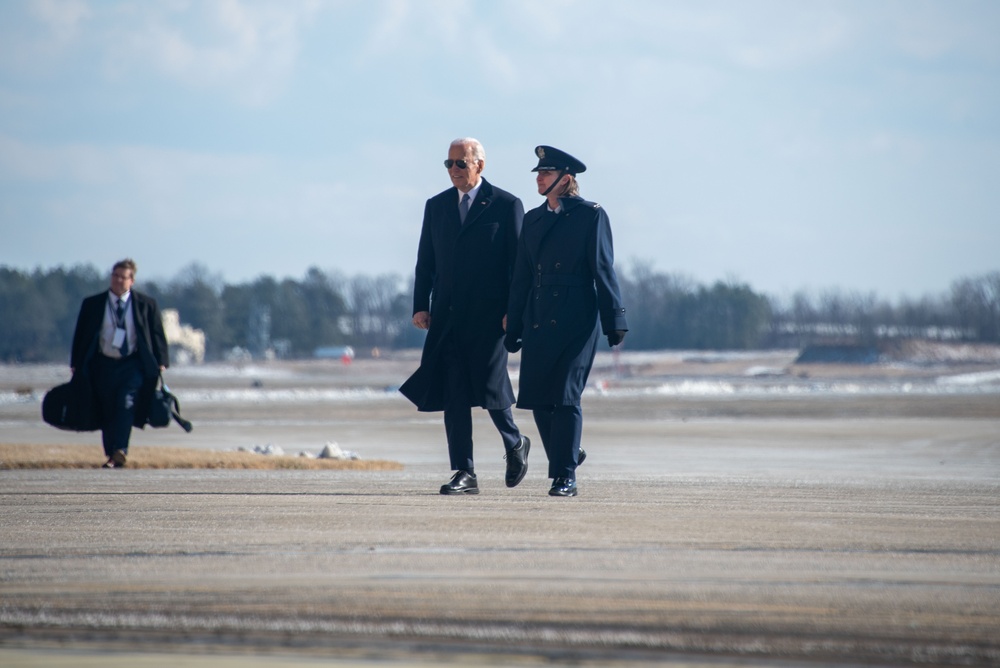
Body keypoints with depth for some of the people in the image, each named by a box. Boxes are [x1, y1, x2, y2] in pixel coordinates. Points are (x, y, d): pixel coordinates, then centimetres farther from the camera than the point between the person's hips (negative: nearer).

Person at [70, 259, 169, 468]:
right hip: (104, 364, 2)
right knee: (107, 412, 3)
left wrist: (161, 363, -2)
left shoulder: (146, 305, 3)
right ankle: (111, 456, 13)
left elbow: (157, 335, 6)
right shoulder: (92, 304, 6)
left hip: (132, 365, -2)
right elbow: (80, 336, 9)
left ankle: (120, 451, -28)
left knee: (126, 404, -20)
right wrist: (76, 365, 4)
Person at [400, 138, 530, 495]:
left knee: (489, 386, -4)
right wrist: (420, 305, 2)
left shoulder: (506, 205, 0)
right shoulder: (436, 206, 13)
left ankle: (515, 444, 25)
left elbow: (519, 262, -2)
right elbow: (425, 261, 13)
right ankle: (464, 473, 0)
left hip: (488, 315, -4)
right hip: (447, 316, 4)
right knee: (453, 394, -2)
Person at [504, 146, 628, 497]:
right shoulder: (533, 219, 15)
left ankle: (565, 476, -6)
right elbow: (521, 276, 16)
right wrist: (513, 328, 13)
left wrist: (614, 321, -8)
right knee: (537, 398, 2)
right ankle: (567, 455, 23)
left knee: (565, 396, -10)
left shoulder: (591, 215, -1)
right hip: (539, 321, 6)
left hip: (576, 321, -6)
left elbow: (603, 270, -4)